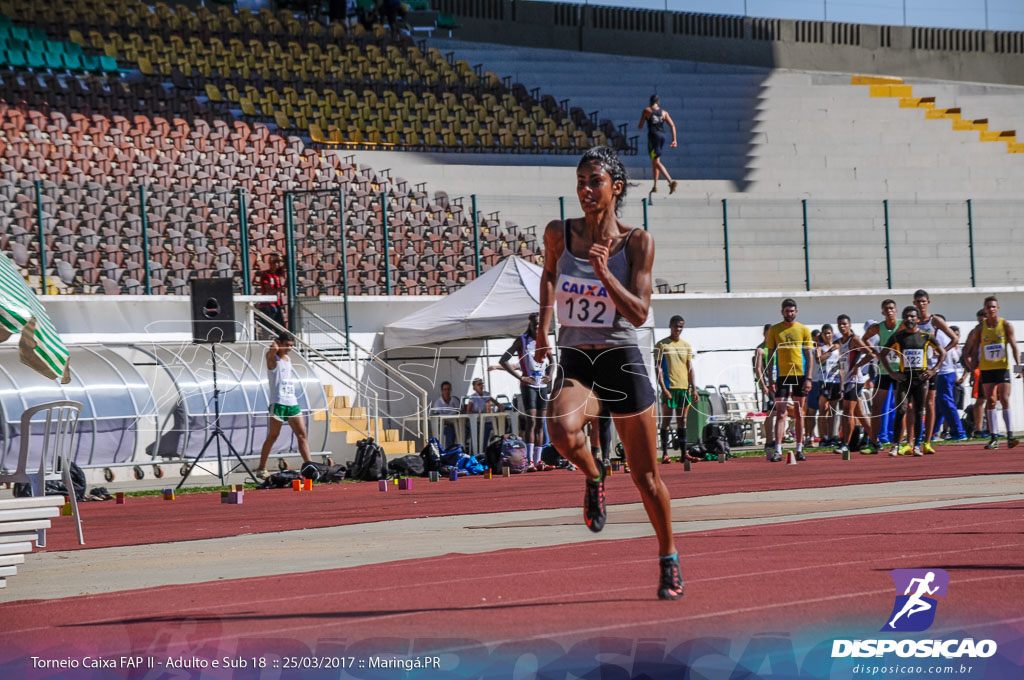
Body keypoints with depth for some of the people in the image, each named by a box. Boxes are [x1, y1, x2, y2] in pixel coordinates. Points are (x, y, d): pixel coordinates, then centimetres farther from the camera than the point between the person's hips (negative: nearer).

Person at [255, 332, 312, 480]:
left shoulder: (288, 359, 19)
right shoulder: (272, 358, -1)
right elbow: (273, 350, -22)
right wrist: (275, 345, -5)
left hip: (292, 402, 7)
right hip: (278, 403, -7)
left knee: (302, 435, -3)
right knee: (272, 437, -1)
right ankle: (261, 469, 8)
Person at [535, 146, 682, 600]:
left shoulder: (637, 243, -5)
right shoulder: (559, 234, 1)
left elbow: (639, 314, -12)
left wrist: (603, 272, -23)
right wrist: (544, 326, 16)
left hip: (622, 361, -1)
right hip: (573, 362, 1)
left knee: (646, 477, 6)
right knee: (561, 430, -34)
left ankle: (669, 561, 29)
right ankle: (593, 477, 1)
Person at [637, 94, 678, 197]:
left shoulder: (647, 111, 1)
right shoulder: (664, 112, 12)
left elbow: (640, 127, 2)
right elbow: (672, 125, 2)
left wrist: (639, 127, 26)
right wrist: (674, 139, 1)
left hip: (653, 136, -6)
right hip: (662, 136, 6)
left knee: (657, 162, -12)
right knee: (654, 161, 19)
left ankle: (671, 181, -31)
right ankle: (655, 186, 19)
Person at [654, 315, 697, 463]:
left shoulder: (686, 346, 14)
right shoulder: (662, 345, 0)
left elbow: (690, 368, 15)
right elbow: (658, 368, -4)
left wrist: (693, 388, 8)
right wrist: (663, 388, -13)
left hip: (684, 387, 5)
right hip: (669, 388, -5)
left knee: (682, 420, 7)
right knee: (666, 420, -5)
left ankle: (683, 452, 9)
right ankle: (665, 453, -5)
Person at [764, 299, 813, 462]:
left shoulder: (804, 330, 6)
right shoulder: (774, 330, 6)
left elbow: (809, 355, 5)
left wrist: (808, 378, -4)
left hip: (800, 375, 1)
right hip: (781, 375, -1)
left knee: (799, 412, 5)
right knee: (780, 412, -7)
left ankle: (799, 449, 11)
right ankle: (778, 450, -11)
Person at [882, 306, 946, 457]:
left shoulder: (926, 336, 3)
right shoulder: (897, 336, 3)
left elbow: (942, 352, 10)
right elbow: (883, 354, 9)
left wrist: (933, 370, 1)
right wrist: (891, 372, 0)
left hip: (921, 377, 1)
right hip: (904, 377, -1)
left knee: (918, 413, 4)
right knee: (901, 411, -10)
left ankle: (916, 446, 10)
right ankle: (895, 445, -10)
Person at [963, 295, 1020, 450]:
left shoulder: (1006, 325, 0)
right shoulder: (981, 327, 5)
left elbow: (1014, 347, 0)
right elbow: (974, 349, 8)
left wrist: (1018, 365, -10)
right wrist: (973, 367, 2)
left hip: (1002, 367, -2)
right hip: (986, 369, 2)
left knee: (1004, 400, -8)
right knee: (990, 401, -1)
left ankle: (1010, 435, -6)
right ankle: (993, 438, 0)